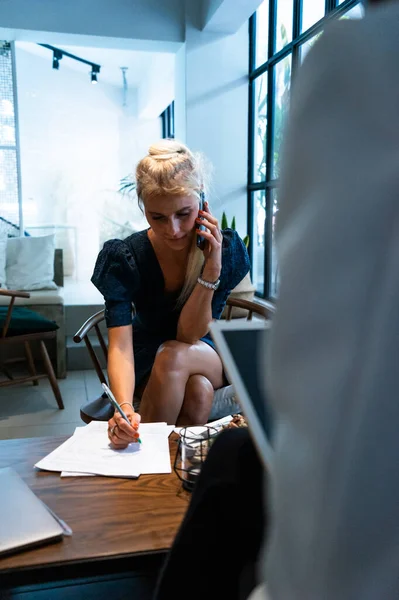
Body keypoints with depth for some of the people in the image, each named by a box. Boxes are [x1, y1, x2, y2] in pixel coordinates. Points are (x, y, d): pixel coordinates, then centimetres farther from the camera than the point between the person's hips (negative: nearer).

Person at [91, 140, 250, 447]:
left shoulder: (227, 248, -17)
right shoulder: (124, 258, -19)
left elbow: (189, 335, -20)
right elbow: (120, 344, -30)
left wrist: (212, 268, -33)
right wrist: (125, 407, -48)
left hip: (211, 361, 1)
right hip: (146, 370, -1)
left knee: (174, 355, -34)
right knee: (198, 390, -34)